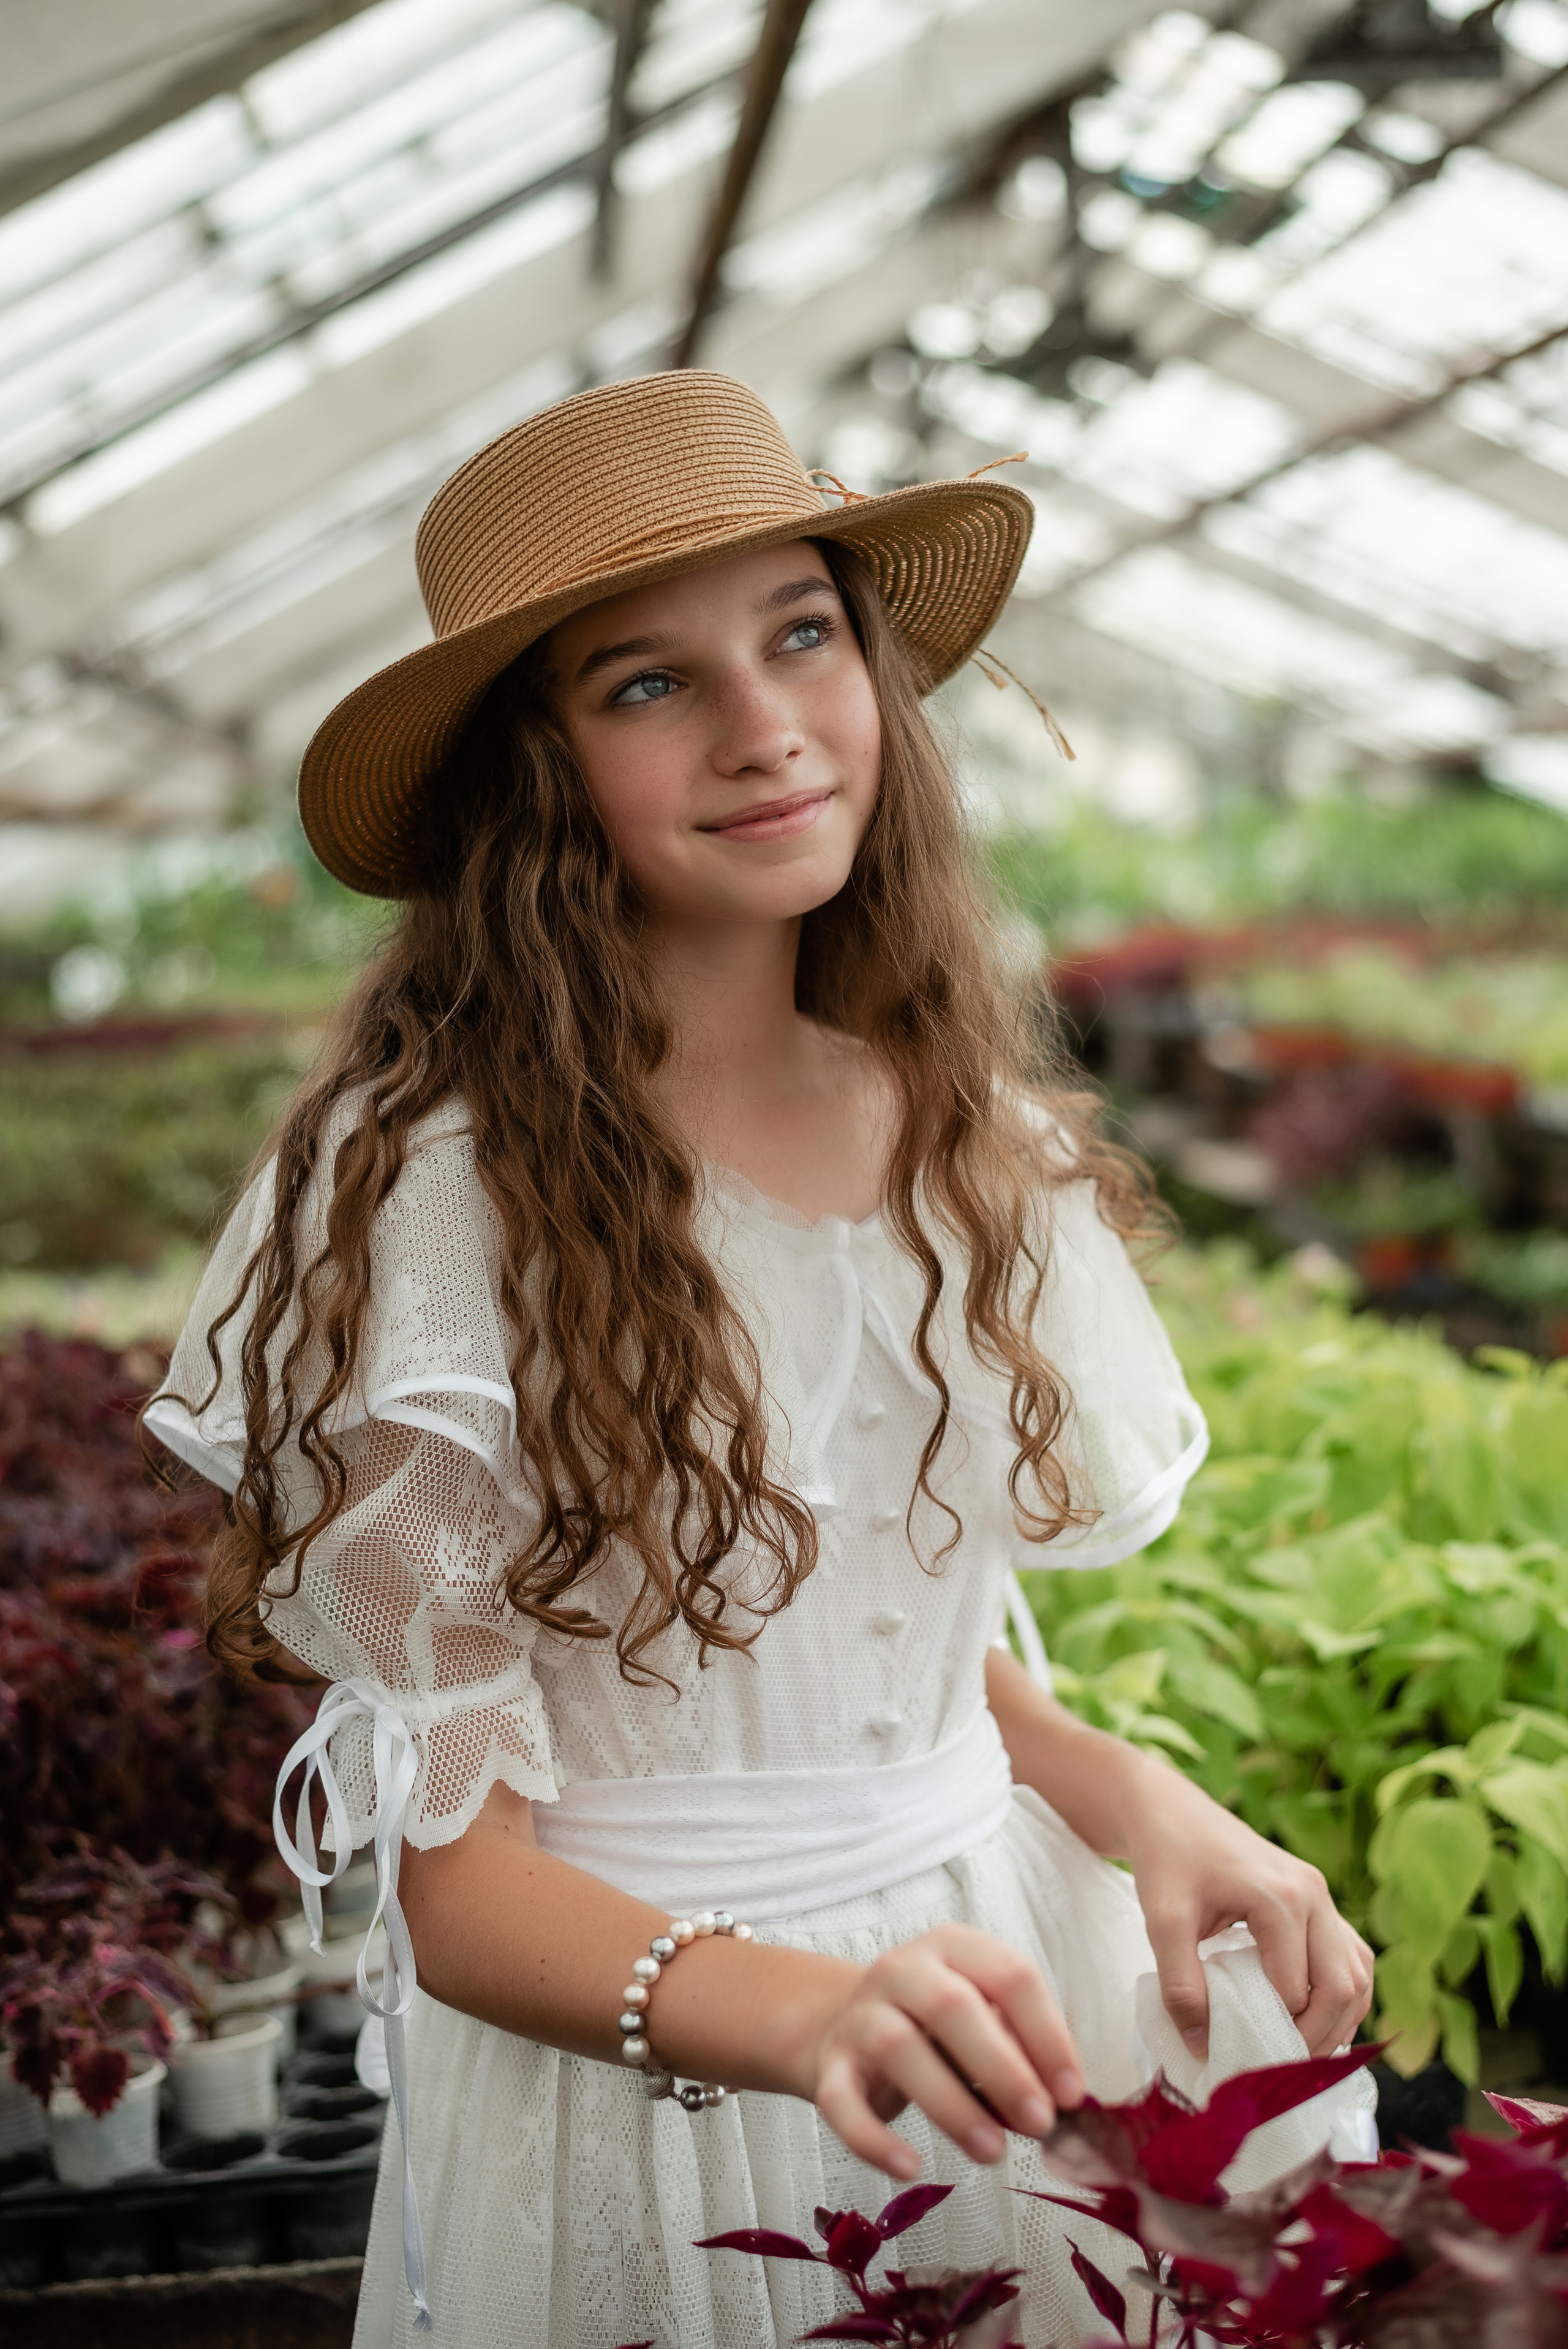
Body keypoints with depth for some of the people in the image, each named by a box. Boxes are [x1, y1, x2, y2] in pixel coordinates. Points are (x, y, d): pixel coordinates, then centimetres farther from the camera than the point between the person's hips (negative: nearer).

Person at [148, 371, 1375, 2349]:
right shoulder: (426, 1188, -18)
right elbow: (461, 1884, -15)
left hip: (992, 1974, 5)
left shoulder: (971, 1132, -1)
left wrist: (1137, 1799, -7)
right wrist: (804, 2009, -32)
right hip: (640, 2079, -4)